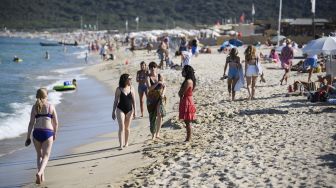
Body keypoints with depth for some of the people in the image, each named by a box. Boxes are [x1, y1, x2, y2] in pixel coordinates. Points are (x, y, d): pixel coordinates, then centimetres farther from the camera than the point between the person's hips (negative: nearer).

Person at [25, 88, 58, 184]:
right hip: (48, 133, -2)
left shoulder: (35, 107, 3)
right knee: (45, 156, 2)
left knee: (39, 155, 19)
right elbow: (56, 123, 4)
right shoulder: (51, 106, 2)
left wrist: (28, 137, 2)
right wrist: (55, 134, 19)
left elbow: (31, 123, -2)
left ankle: (41, 176, 13)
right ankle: (40, 172, -23)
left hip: (37, 133, 2)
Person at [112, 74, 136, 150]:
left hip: (129, 110, 3)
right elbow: (116, 101, -2)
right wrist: (113, 111, -1)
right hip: (120, 110, -3)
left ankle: (126, 143, 28)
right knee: (121, 127, -9)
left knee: (127, 128, 12)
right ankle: (121, 145, -9)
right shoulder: (119, 89, -6)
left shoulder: (131, 88, 1)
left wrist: (134, 111, 1)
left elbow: (133, 100, 4)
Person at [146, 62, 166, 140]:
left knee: (159, 114, -17)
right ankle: (153, 135, 15)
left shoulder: (160, 76, 3)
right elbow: (149, 88, -18)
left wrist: (163, 94, -11)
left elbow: (164, 86, 6)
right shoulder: (148, 77, -6)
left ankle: (157, 133, -10)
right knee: (152, 116, 3)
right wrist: (157, 83, -27)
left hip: (159, 97, 1)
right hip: (151, 98, -1)